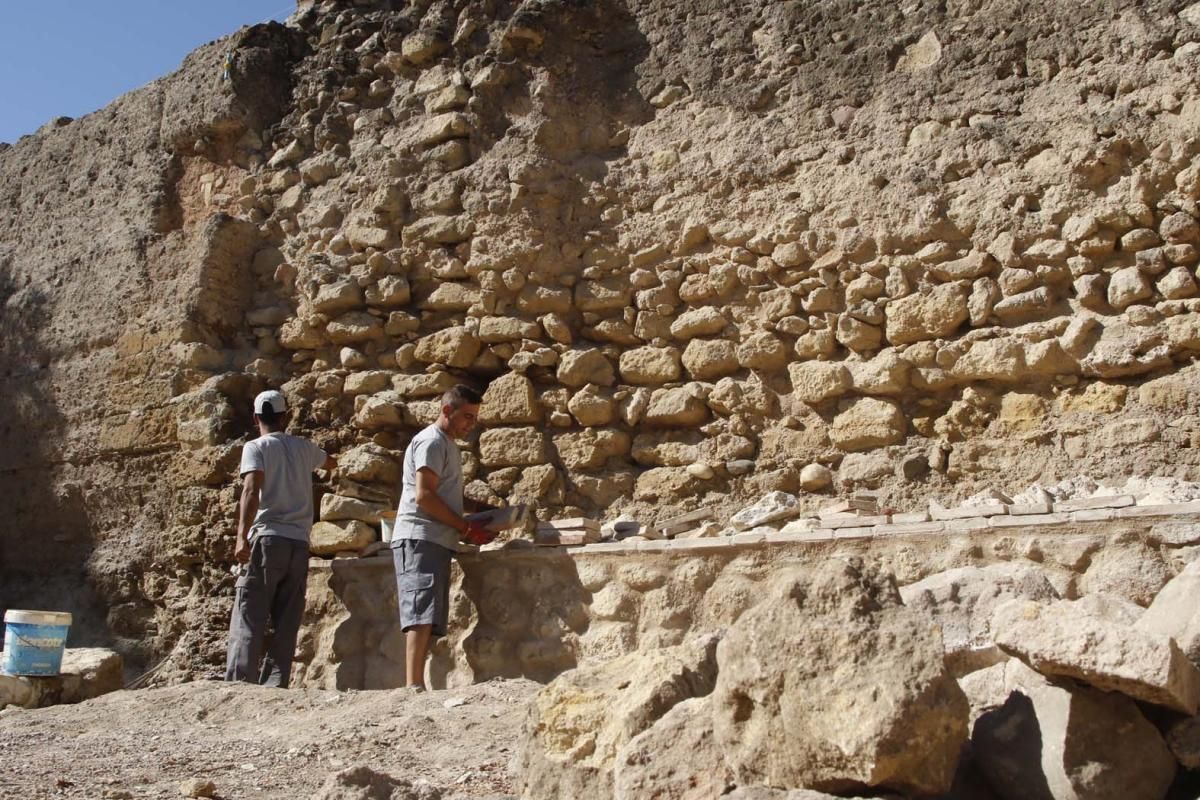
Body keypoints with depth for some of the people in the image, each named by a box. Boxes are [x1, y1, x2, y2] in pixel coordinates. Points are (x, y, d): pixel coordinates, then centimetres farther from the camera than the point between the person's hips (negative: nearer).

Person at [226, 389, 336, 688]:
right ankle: (275, 686, -1)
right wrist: (323, 457, 61)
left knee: (249, 619, -5)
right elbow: (331, 462, 38)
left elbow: (251, 490, -15)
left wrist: (242, 536, -22)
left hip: (267, 539, -4)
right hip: (299, 543, 4)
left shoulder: (256, 447, 2)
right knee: (286, 624, 5)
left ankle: (238, 684, -14)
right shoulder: (303, 447, 16)